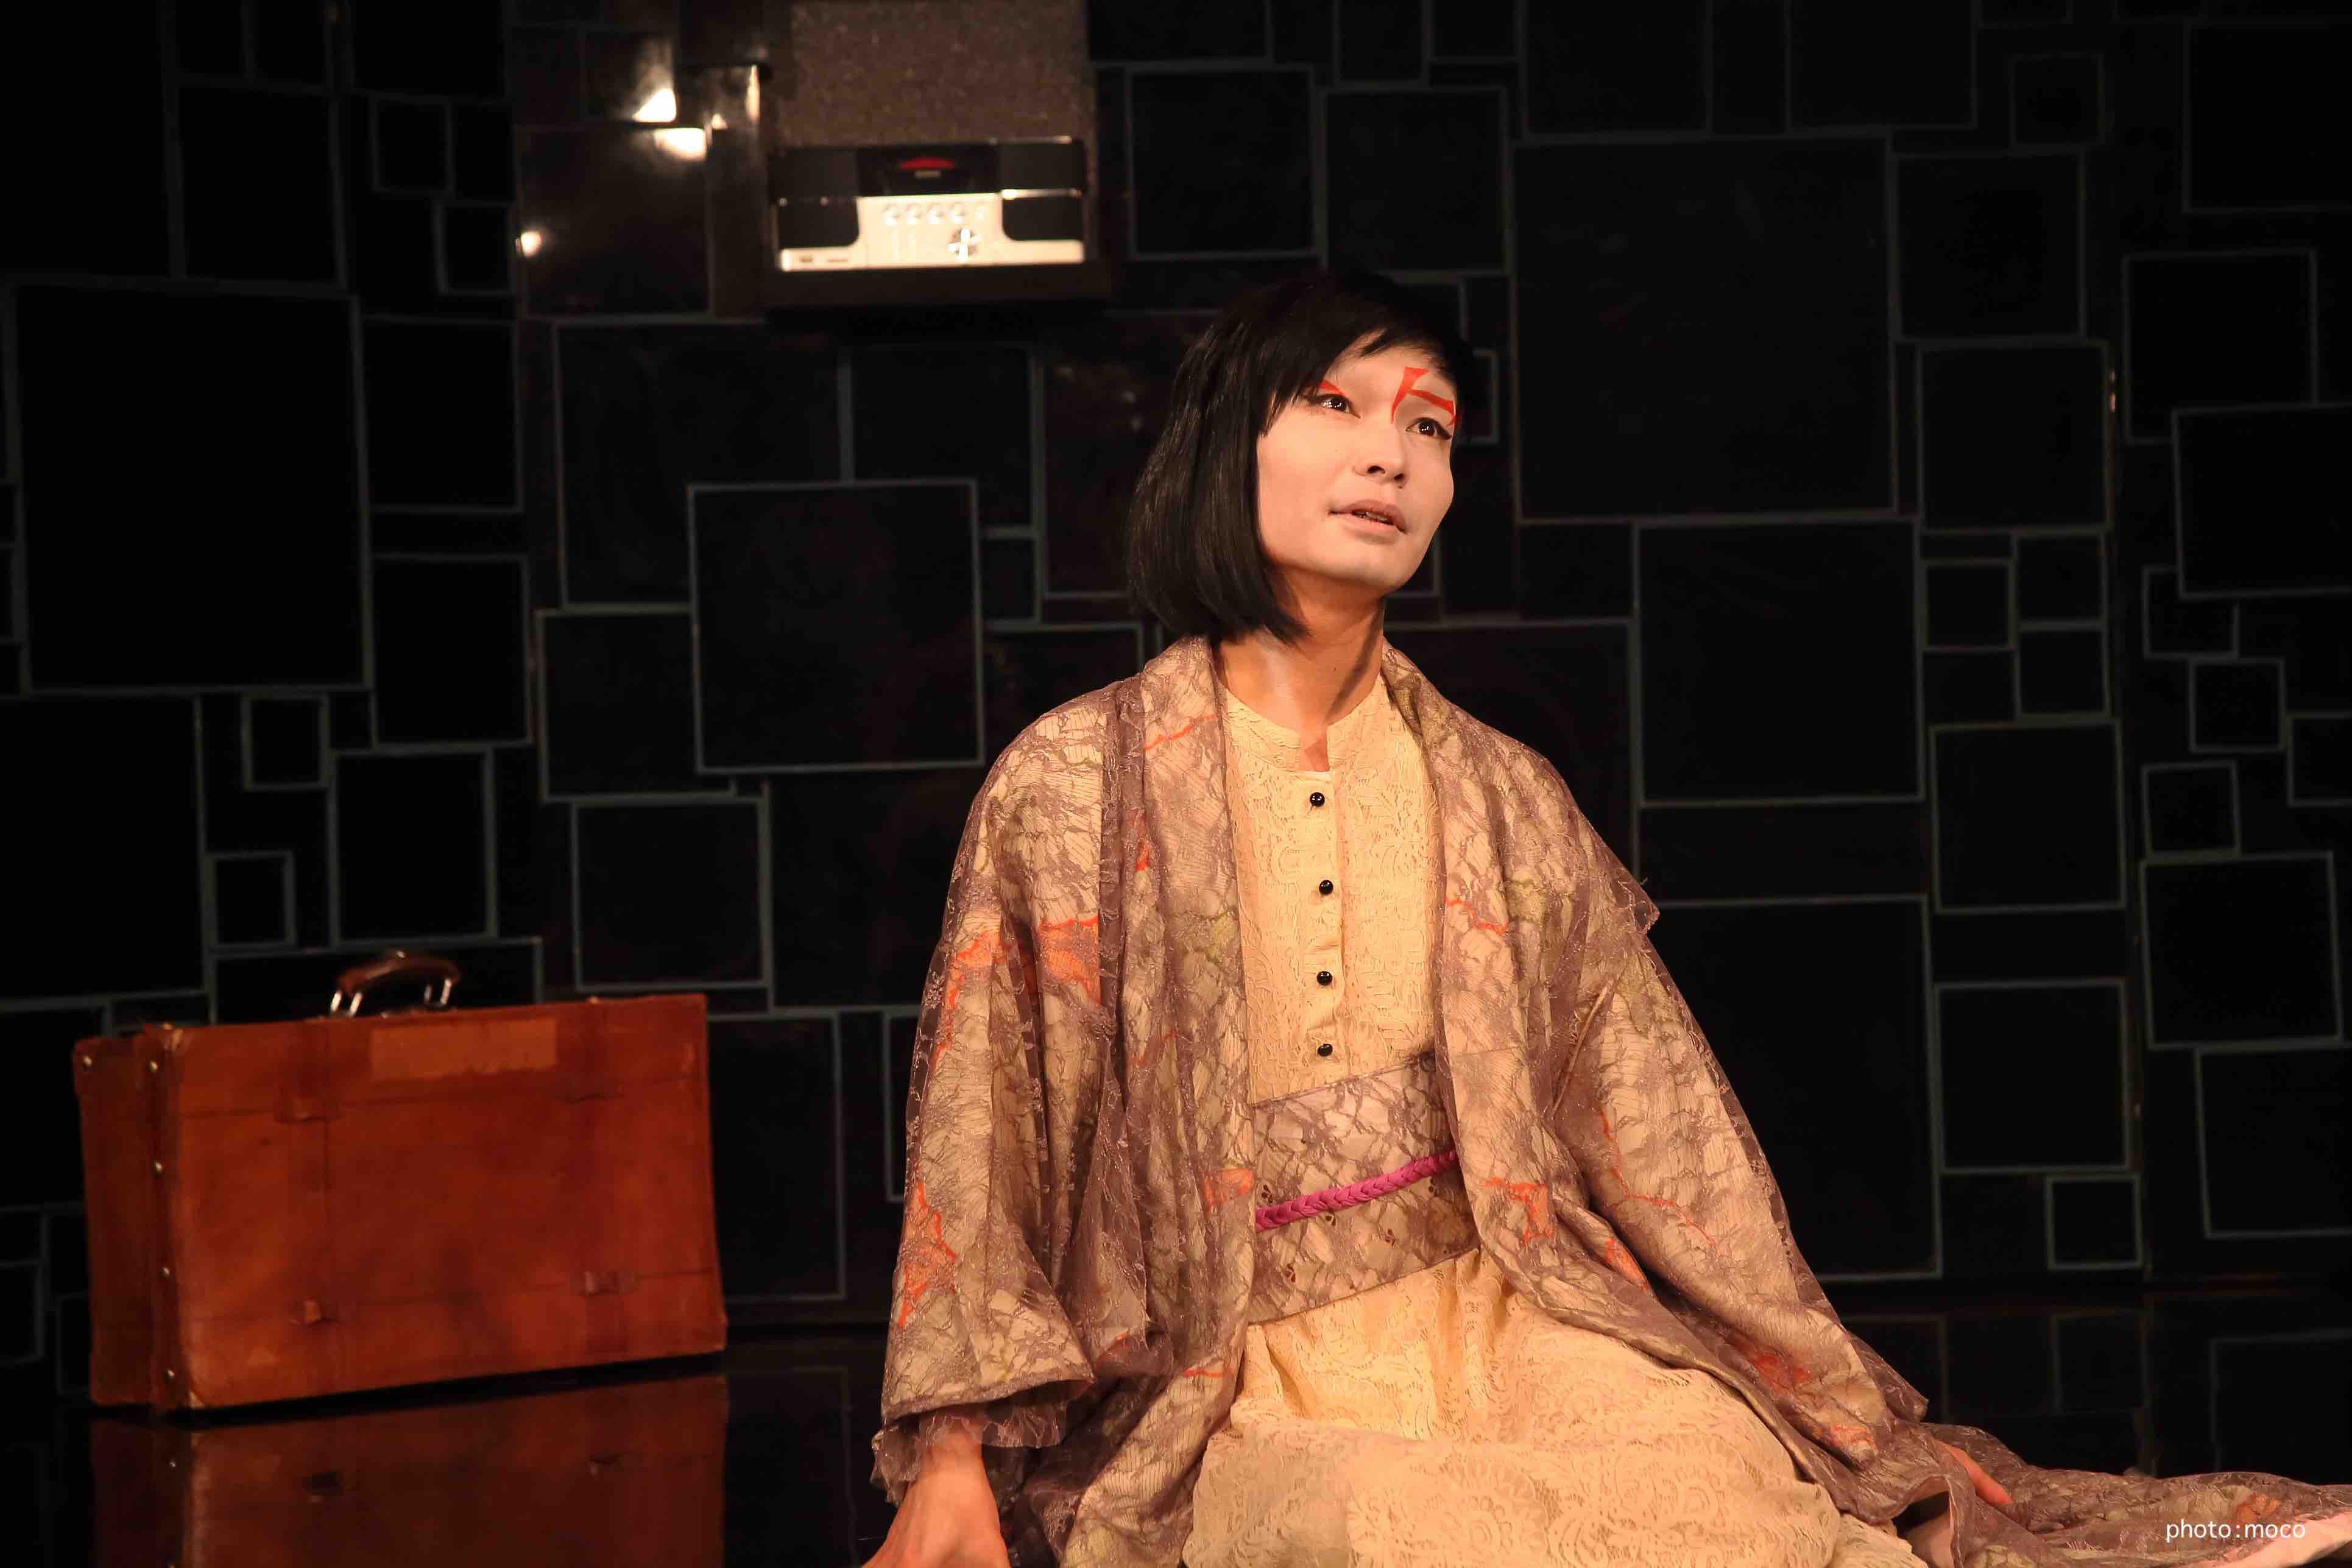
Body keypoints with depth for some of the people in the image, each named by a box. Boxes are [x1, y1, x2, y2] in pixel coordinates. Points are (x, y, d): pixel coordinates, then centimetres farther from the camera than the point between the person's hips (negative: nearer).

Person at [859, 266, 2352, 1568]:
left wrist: (1858, 1426, 8)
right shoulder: (1071, 786, 4)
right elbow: (982, 1146, 4)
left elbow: (1663, 1145, 12)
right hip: (1248, 1386, -2)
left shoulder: (1502, 801, 12)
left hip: (1504, 1320, 2)